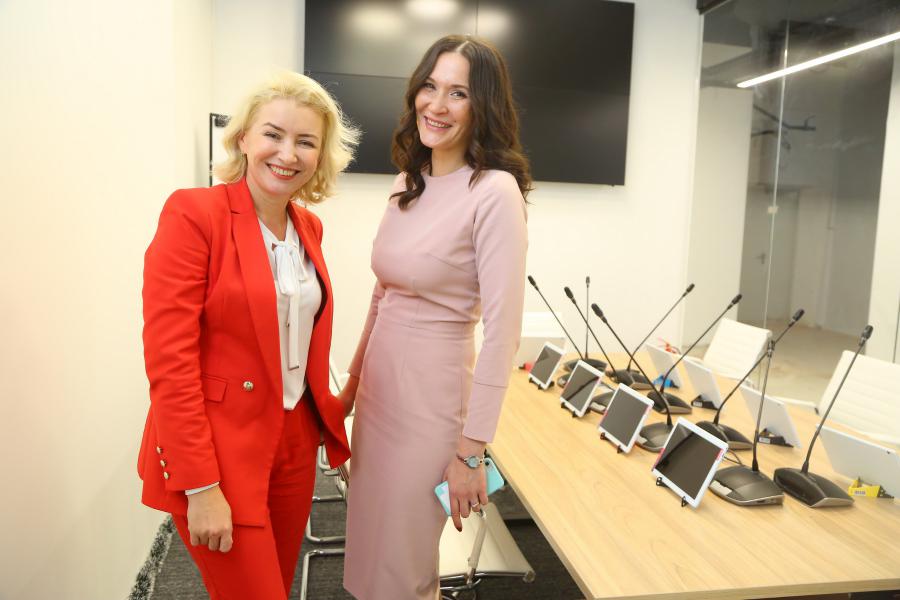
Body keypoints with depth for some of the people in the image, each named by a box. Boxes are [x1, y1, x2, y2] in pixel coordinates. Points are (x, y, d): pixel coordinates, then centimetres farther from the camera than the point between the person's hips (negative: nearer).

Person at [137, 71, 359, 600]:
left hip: (295, 441, 7)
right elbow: (169, 360, -18)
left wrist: (326, 413, 11)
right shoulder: (193, 213, -15)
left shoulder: (309, 227, 6)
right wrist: (201, 487, -18)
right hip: (219, 451, -6)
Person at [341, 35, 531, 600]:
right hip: (380, 385, 7)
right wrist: (353, 381, 18)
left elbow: (503, 331, -20)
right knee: (370, 547, 22)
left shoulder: (494, 192, -17)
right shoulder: (409, 183, 6)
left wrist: (471, 449, -19)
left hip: (432, 393, -7)